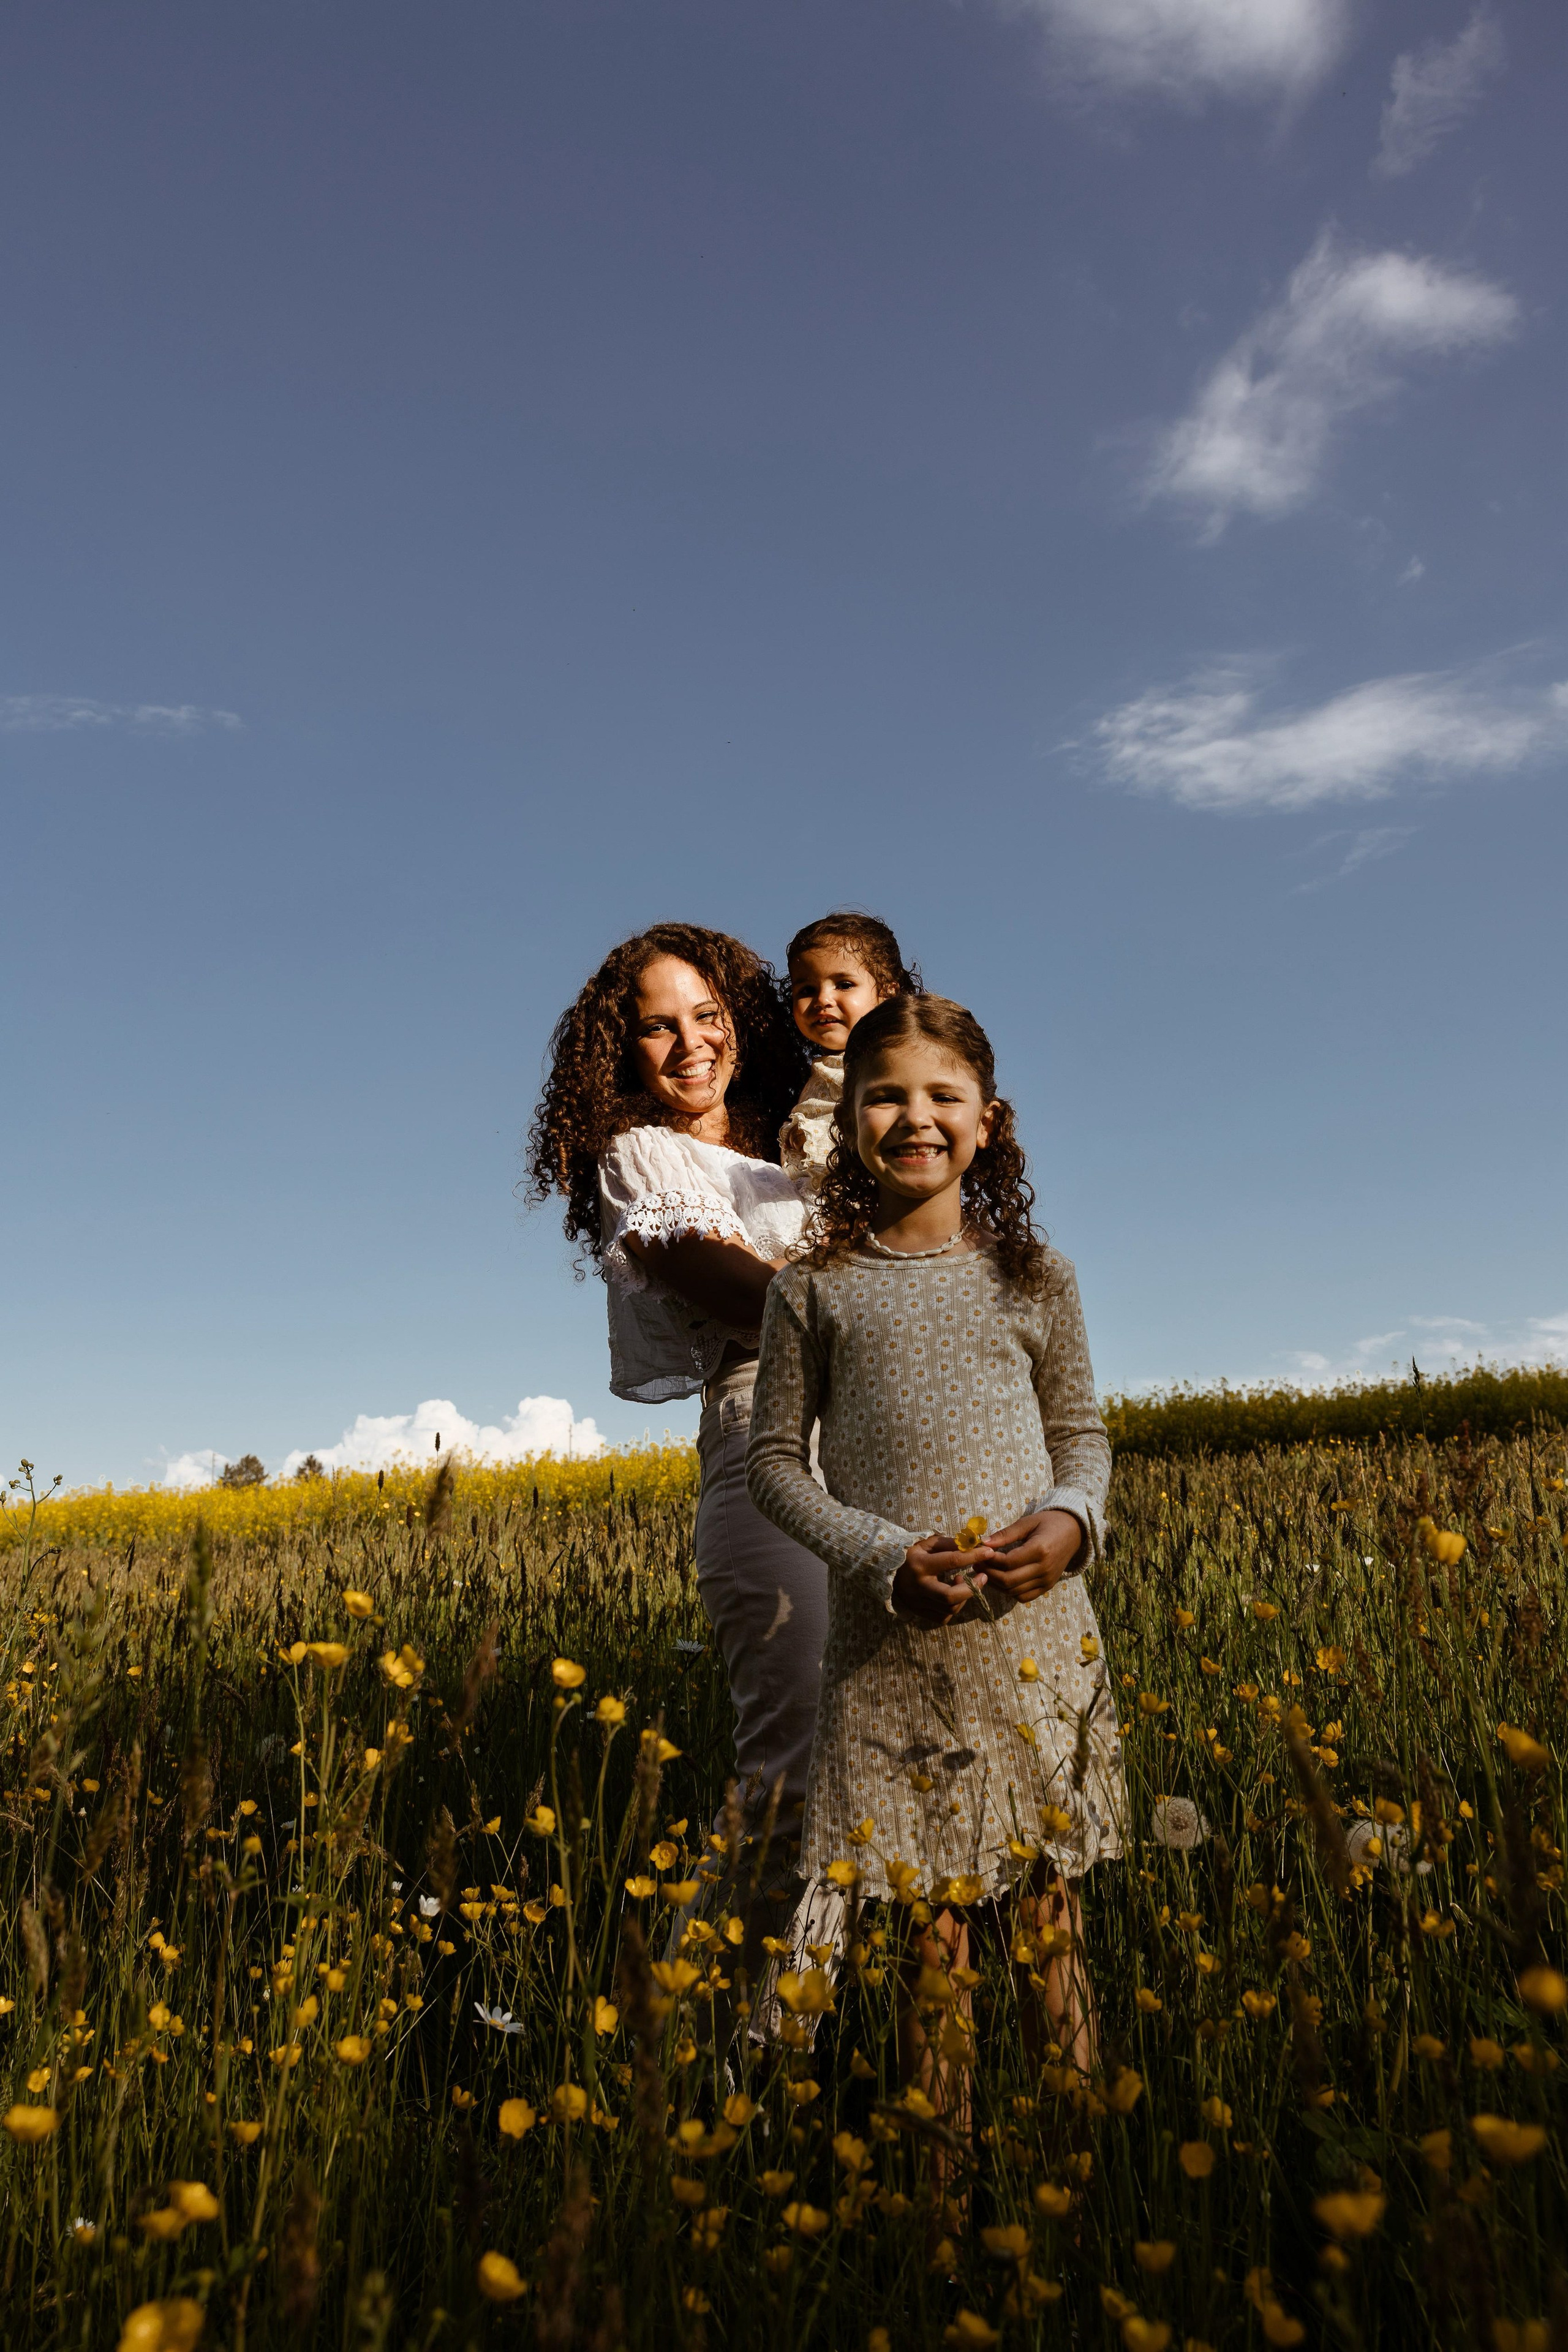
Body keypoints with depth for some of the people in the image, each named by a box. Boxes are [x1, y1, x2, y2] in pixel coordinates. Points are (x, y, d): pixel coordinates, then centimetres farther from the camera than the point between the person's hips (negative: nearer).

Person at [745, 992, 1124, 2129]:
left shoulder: (1036, 1278, 5)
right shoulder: (814, 1288, 1)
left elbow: (1083, 1435, 13)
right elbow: (775, 1460, 3)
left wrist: (1071, 1518, -9)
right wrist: (882, 1554, -12)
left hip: (1034, 1627, 1)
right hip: (888, 1639, -1)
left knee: (1049, 1913, 9)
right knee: (928, 1921, 6)